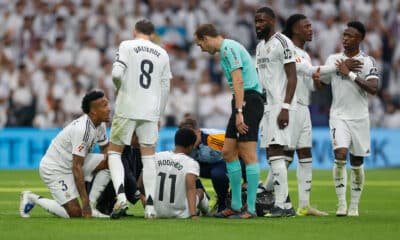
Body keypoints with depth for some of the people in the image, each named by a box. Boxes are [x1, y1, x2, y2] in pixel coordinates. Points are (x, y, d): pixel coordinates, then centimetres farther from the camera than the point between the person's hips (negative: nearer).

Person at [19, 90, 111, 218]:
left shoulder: (100, 125, -2)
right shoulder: (82, 130, -30)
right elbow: (76, 167, -32)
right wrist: (85, 202, -33)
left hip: (71, 163, 9)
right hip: (54, 169, -9)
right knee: (75, 213, -15)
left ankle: (93, 203, -3)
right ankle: (33, 199, 3)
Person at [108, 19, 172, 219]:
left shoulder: (127, 46, 0)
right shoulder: (162, 54, 12)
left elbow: (116, 73, -13)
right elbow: (165, 87, 13)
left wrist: (120, 88, 9)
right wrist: (159, 116, 22)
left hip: (127, 107, -3)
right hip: (151, 110, 3)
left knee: (114, 152, 8)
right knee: (148, 155, 8)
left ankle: (121, 196, -13)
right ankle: (150, 207, 1)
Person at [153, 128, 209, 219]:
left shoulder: (157, 157, -5)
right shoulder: (191, 163, -14)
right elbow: (191, 188, -27)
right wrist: (194, 215, -35)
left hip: (157, 212, 2)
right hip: (180, 213, -2)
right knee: (200, 191, 28)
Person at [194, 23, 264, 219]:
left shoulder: (228, 48, -10)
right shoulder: (227, 49, 21)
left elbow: (238, 81, -19)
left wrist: (239, 112, -23)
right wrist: (238, 111, 19)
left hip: (248, 100, -10)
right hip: (243, 102, 10)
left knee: (248, 154, -10)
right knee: (228, 152, 11)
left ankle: (251, 208, -10)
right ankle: (236, 206, 14)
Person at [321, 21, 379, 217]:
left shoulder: (367, 61, -3)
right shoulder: (333, 59, 6)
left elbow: (373, 89, -16)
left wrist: (350, 74, -20)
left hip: (359, 118, -1)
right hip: (338, 116, 1)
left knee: (357, 162, 5)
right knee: (340, 155, -17)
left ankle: (354, 206, 17)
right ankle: (341, 203, -11)